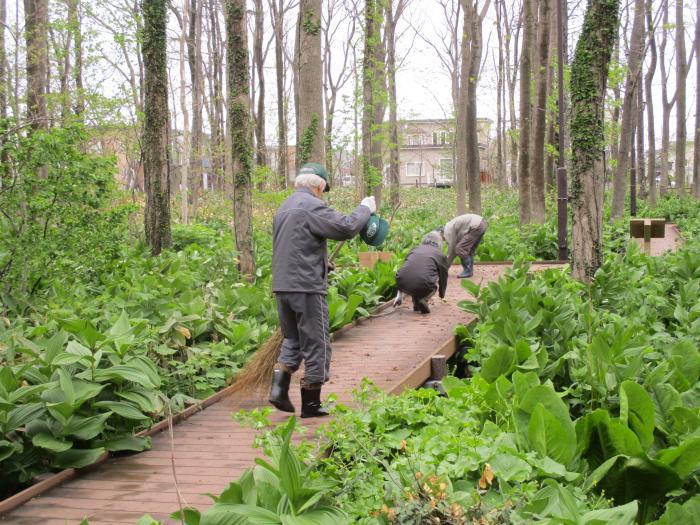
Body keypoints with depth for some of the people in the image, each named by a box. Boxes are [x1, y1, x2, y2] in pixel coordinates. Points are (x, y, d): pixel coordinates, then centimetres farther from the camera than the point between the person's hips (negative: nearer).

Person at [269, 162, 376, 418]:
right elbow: (346, 227, -18)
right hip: (307, 286, -8)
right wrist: (365, 208, -2)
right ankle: (311, 403, 6)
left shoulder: (284, 208, 18)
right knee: (316, 344, 2)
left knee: (292, 340, 19)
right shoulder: (312, 206, -11)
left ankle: (279, 386, 2)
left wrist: (323, 262, 24)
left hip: (281, 286, 8)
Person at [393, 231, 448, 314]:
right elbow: (443, 277, 29)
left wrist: (400, 295, 44)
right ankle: (423, 300, 5)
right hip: (423, 287, -4)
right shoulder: (439, 255, 18)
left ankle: (416, 304, 25)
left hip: (402, 285, 4)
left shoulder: (414, 250, 27)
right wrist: (442, 295, 49)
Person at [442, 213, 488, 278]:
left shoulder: (448, 231, -4)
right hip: (482, 224, 11)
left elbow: (451, 250, -2)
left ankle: (468, 271, -1)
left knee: (460, 249, -7)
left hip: (476, 226, -11)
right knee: (468, 249, 20)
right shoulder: (450, 227, 23)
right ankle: (469, 270, 20)